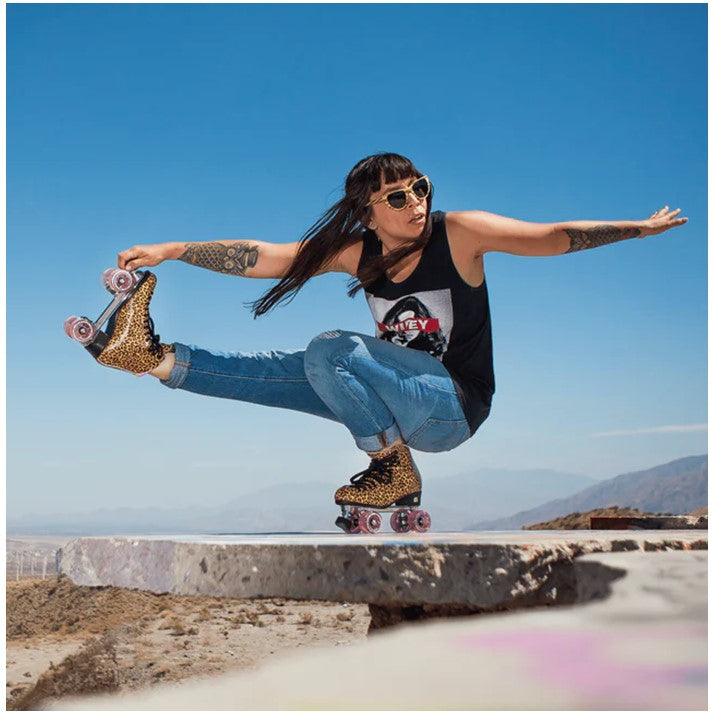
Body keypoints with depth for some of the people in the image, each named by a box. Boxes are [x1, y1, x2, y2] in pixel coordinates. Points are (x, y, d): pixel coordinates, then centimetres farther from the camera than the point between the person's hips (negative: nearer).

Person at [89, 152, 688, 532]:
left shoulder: (459, 233, -11)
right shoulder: (357, 250, 0)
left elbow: (557, 237, -11)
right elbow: (264, 257, -2)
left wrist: (639, 228, -18)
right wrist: (173, 251, -8)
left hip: (454, 407, -5)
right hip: (403, 400, 5)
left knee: (329, 350, -24)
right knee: (283, 373, -4)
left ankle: (395, 470, -13)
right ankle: (158, 358, 2)